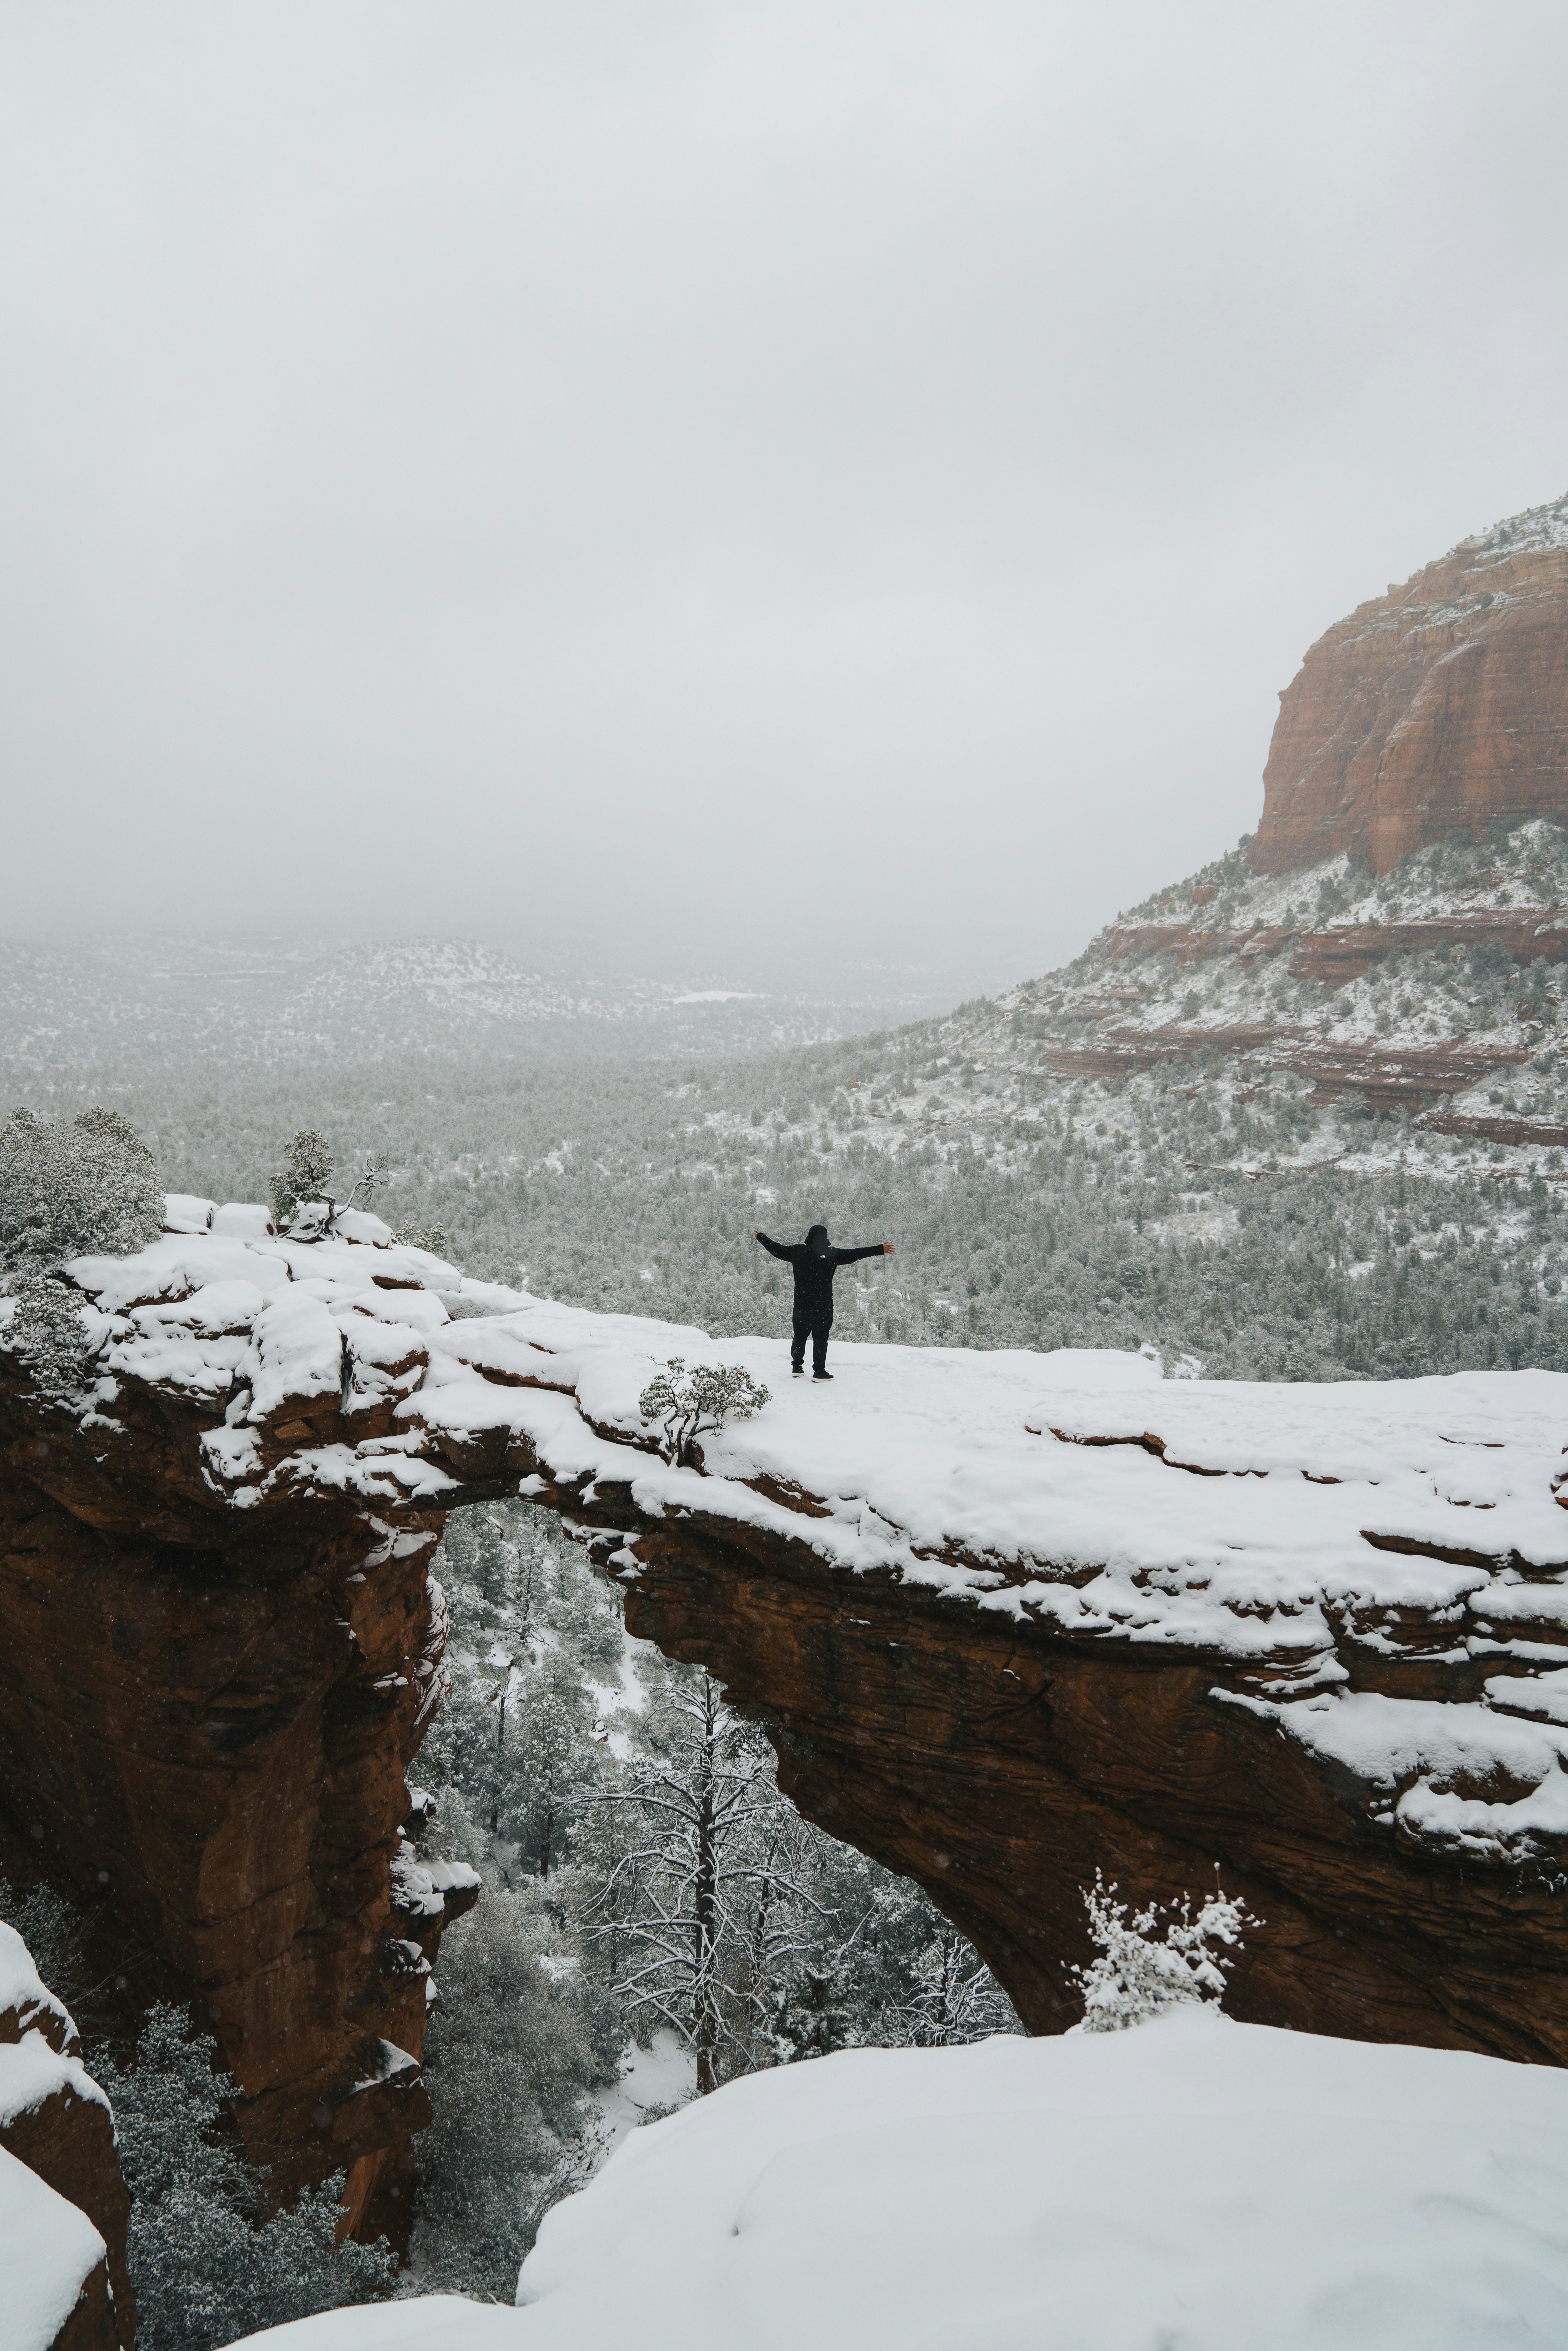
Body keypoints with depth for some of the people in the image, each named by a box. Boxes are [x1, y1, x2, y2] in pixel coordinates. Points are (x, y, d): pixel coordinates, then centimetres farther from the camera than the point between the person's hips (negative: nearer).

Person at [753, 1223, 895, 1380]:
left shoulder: (798, 1251, -2)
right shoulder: (832, 1254, -10)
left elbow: (776, 1248, 10)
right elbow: (854, 1254, -10)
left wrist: (760, 1237, 27)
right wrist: (881, 1250, -5)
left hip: (801, 1305, 3)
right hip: (823, 1306, -3)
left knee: (800, 1336, 16)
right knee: (821, 1338, 5)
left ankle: (797, 1368, 24)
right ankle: (819, 1372, 6)